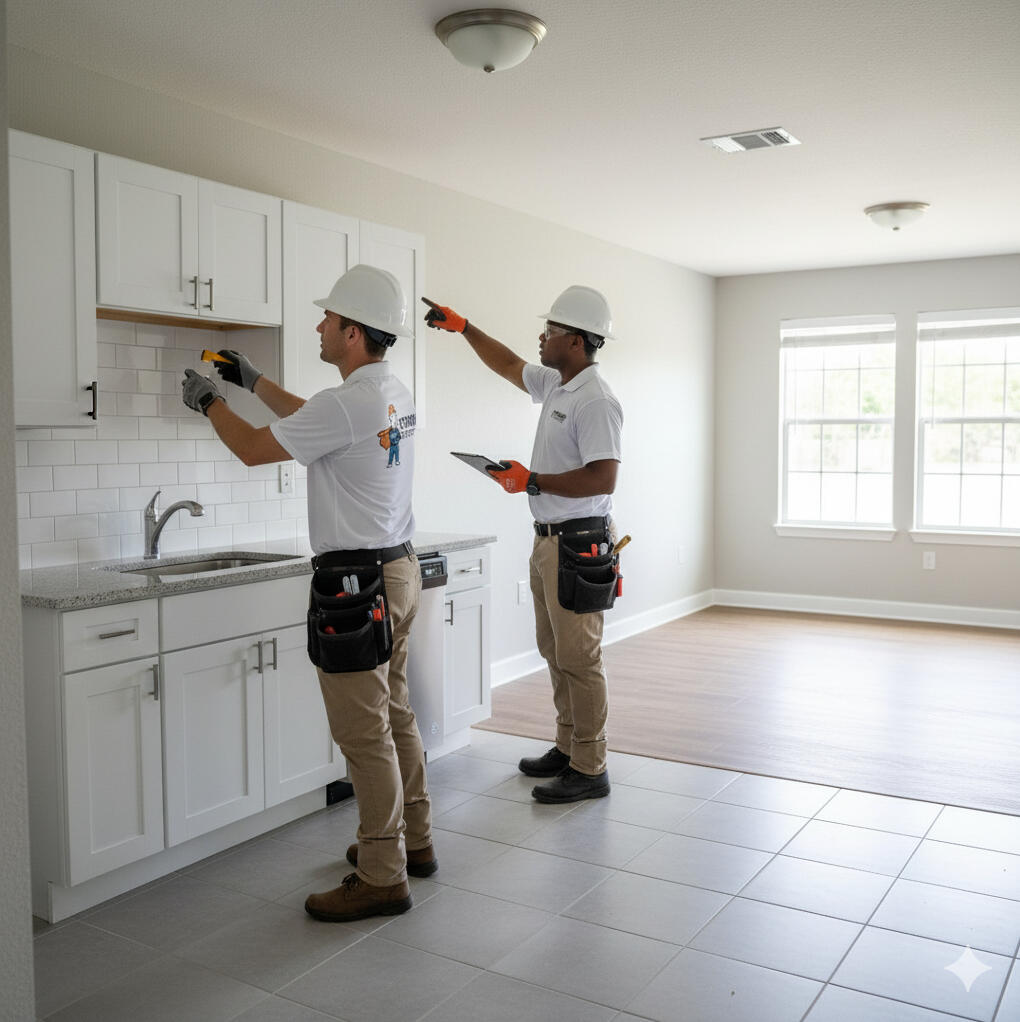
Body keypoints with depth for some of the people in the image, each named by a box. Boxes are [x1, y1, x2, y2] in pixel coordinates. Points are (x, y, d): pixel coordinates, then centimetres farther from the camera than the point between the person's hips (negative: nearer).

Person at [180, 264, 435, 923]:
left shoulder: (347, 403, -20)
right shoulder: (395, 393, 10)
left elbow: (254, 449, -9)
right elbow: (312, 421, 27)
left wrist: (209, 400, 8)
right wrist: (255, 382, 30)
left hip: (356, 583, -10)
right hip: (398, 570, 10)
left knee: (365, 732, -2)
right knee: (394, 715, 19)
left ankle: (381, 878, 9)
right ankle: (413, 840, 32)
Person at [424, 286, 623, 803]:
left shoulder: (595, 401, -18)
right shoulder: (555, 383, 12)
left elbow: (602, 478, -25)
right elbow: (508, 365, 30)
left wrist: (531, 481, -19)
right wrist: (462, 326, 26)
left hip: (577, 546, -10)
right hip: (547, 541, 10)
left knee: (578, 658, -4)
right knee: (554, 651, 16)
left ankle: (590, 770, 5)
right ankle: (568, 748, 28)